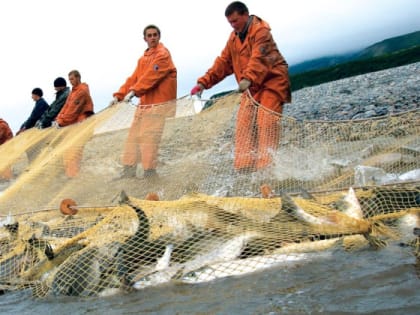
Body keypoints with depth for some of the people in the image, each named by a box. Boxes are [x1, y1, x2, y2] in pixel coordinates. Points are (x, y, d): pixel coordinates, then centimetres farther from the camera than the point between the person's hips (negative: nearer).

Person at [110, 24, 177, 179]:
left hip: (158, 104, -9)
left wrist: (134, 91, -27)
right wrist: (119, 95, 3)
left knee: (148, 138, -14)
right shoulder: (143, 58, 22)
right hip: (144, 103, 9)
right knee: (133, 136, 6)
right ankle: (128, 172, 10)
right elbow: (133, 78, 16)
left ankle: (149, 172, -10)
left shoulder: (163, 54, -5)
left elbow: (152, 75, -18)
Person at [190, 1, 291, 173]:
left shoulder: (260, 31, -13)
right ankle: (244, 165, -8)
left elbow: (259, 58, -30)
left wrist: (247, 78, -47)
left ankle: (266, 165, -21)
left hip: (271, 82, -7)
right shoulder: (234, 37, 13)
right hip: (251, 88, 7)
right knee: (244, 125, -5)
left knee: (266, 123, -19)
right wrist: (204, 82, 4)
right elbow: (223, 62, 14)